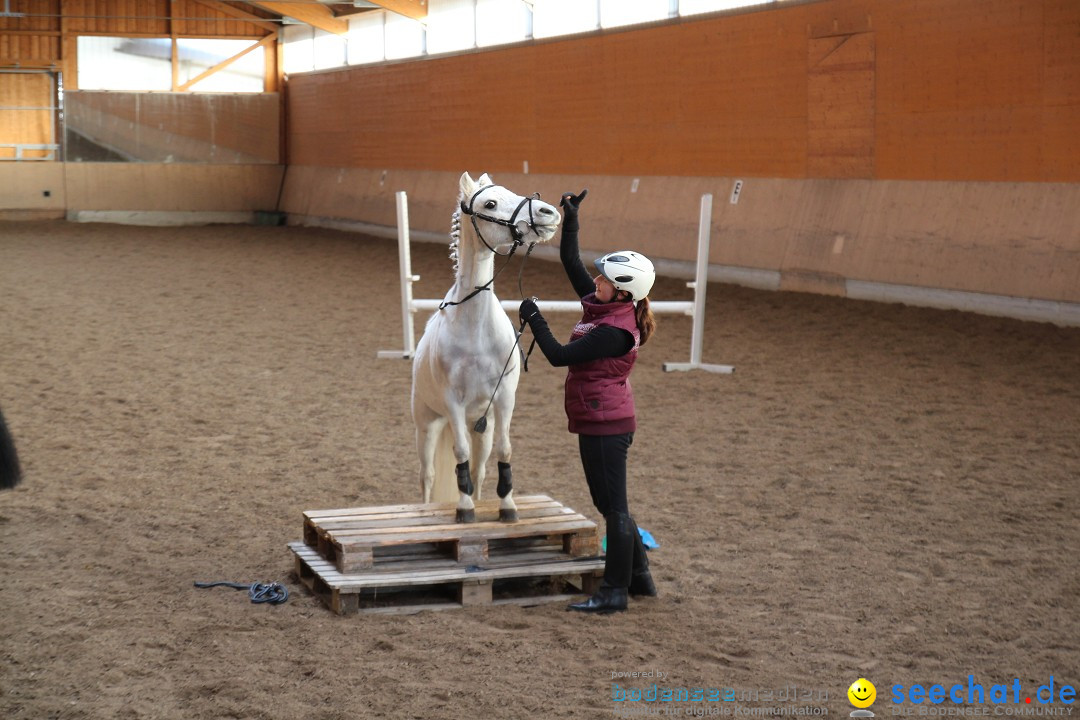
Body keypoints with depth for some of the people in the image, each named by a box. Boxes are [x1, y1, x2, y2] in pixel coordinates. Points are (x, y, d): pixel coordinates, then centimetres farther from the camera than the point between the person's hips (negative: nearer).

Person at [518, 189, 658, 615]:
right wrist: (570, 219, 6)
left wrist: (534, 319, -11)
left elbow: (559, 356, -22)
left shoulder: (615, 330, -22)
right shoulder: (600, 304, 4)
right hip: (601, 422, 10)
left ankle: (615, 593, 8)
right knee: (609, 503, 19)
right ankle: (639, 576, 30)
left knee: (613, 506, -1)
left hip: (605, 425, -10)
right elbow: (570, 261, 13)